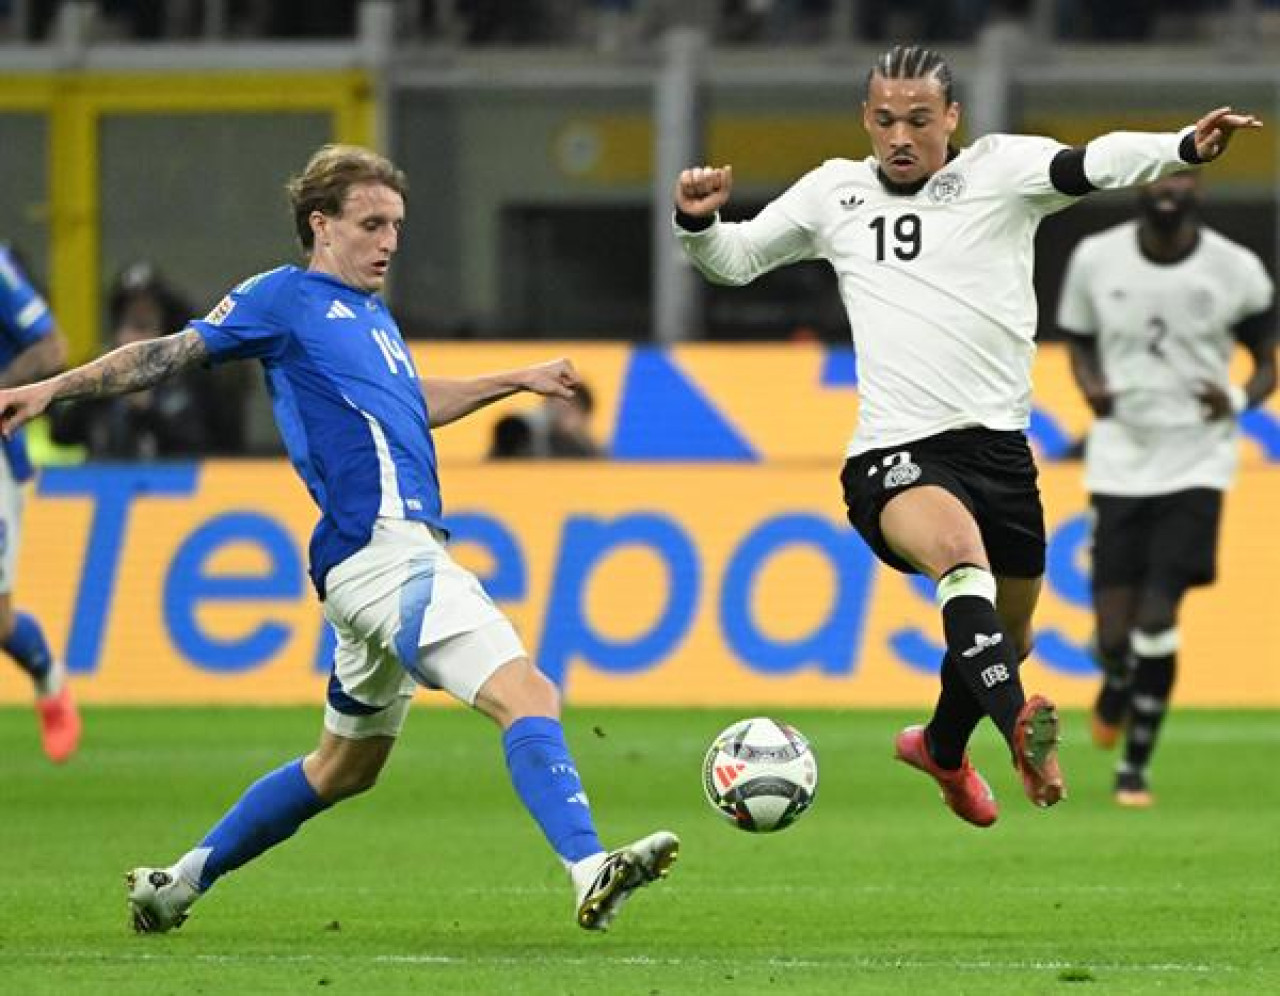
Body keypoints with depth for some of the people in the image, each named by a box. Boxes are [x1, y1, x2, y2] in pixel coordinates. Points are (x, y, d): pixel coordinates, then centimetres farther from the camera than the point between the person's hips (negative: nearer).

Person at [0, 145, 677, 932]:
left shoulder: (373, 314, 24)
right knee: (527, 696, -23)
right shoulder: (287, 298, 0)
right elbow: (172, 355, 1)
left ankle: (179, 884, 30)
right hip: (384, 548, -10)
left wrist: (516, 380, 41)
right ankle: (591, 873, -37)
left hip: (399, 556, 10)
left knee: (346, 767, 21)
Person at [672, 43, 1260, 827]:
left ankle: (943, 748, 50)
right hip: (893, 459, -2)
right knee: (959, 546, -36)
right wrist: (698, 222, -1)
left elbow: (1093, 165, -17)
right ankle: (1021, 728, -52)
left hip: (998, 445, 2)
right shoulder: (836, 191, 10)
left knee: (1008, 634, 19)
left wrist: (1183, 147, -37)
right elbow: (733, 260, 22)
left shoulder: (1000, 169, 2)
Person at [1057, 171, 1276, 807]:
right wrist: (1091, 387, -7)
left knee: (1157, 619, -11)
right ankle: (1114, 686, 34)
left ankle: (1135, 767, 6)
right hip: (1119, 461, 1)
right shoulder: (1096, 260, -1)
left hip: (1195, 462, -1)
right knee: (1115, 631, -4)